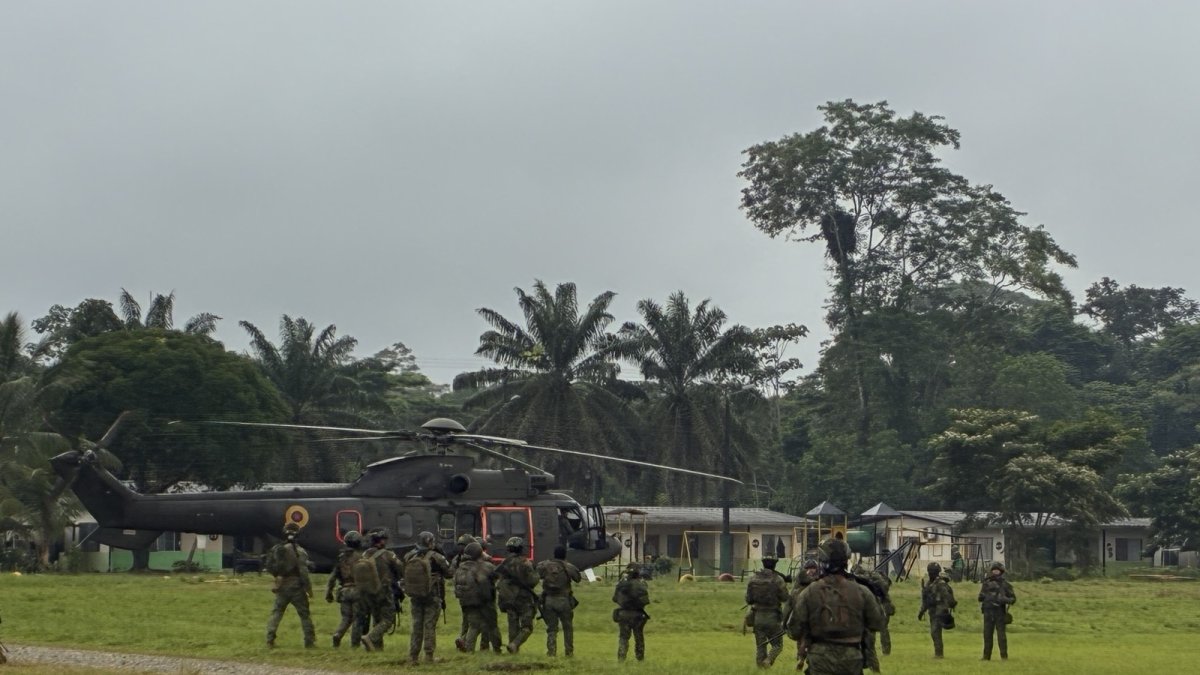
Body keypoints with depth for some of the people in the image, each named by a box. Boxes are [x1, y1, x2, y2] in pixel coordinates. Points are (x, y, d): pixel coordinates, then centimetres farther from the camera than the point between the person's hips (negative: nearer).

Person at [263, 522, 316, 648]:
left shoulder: (276, 549, 0)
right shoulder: (299, 551, -13)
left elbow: (270, 567, 5)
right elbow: (304, 572, -16)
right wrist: (309, 589, -9)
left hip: (281, 586, 3)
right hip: (296, 586, -3)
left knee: (276, 613, 12)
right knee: (305, 614, 7)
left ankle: (270, 639, 4)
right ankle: (310, 641, 8)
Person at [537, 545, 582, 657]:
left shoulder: (544, 566, -3)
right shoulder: (568, 567, -7)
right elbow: (578, 579, 4)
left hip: (548, 600, 2)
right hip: (563, 600, -2)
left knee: (551, 628, 9)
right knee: (568, 627, 13)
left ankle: (551, 651, 1)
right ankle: (569, 651, 16)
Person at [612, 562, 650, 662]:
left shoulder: (621, 583, -6)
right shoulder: (641, 584, -11)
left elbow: (614, 598, 1)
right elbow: (646, 600, -8)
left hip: (623, 614, 0)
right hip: (637, 615, 0)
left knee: (623, 637, 6)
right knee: (639, 637, 15)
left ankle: (621, 657, -7)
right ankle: (640, 658, 23)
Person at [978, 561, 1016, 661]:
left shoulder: (1005, 584, 3)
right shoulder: (986, 583, 11)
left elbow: (1013, 598, 3)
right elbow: (980, 597, 15)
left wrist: (1005, 600, -17)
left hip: (1000, 612, -3)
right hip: (988, 612, 3)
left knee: (1001, 635, -4)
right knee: (987, 634, 5)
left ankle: (1004, 656, 0)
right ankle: (986, 656, 10)